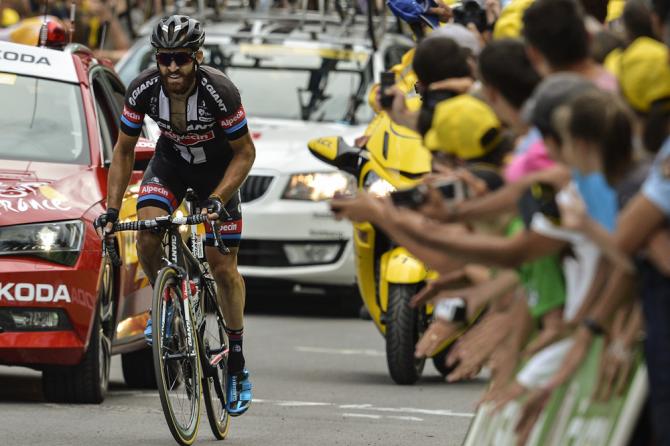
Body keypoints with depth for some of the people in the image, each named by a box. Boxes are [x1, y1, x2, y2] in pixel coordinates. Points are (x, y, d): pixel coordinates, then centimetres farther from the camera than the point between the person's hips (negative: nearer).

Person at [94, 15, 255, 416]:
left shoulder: (220, 92, -33)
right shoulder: (143, 90, -25)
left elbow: (245, 153, -21)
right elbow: (124, 150, -10)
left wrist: (217, 199, -32)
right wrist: (112, 208, -17)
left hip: (218, 166, -2)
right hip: (171, 160, 2)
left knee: (224, 269, -4)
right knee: (147, 231, -26)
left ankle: (238, 365, 10)